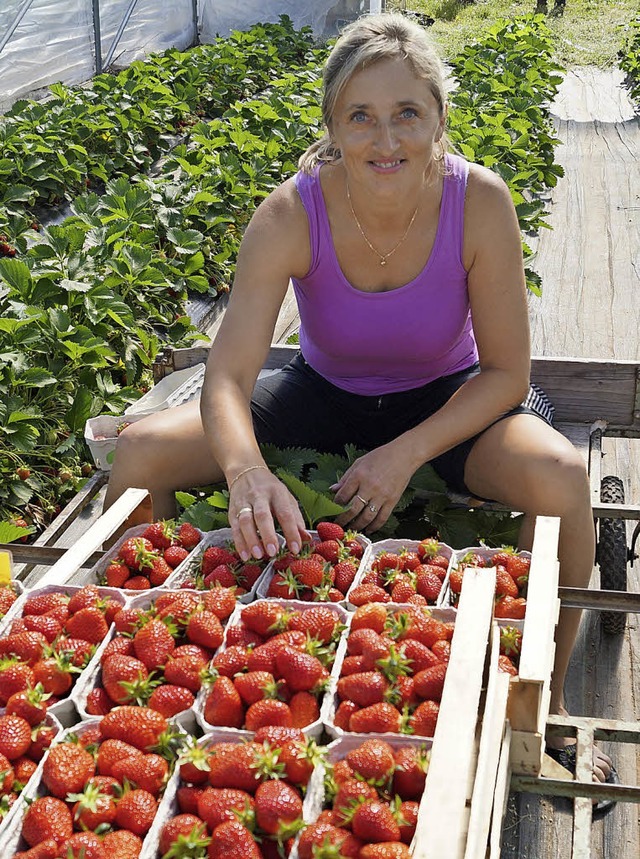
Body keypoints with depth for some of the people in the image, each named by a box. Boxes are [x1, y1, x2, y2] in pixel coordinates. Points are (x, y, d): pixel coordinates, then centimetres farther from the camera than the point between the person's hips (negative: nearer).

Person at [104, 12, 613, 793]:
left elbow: (506, 374, -17)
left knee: (561, 477, -32)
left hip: (446, 401, -1)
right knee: (139, 453, -16)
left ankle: (544, 701, -5)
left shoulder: (479, 203, -24)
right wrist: (246, 471, -49)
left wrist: (406, 453, -30)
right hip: (326, 393, 1)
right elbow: (228, 377, -28)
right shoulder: (291, 215, -24)